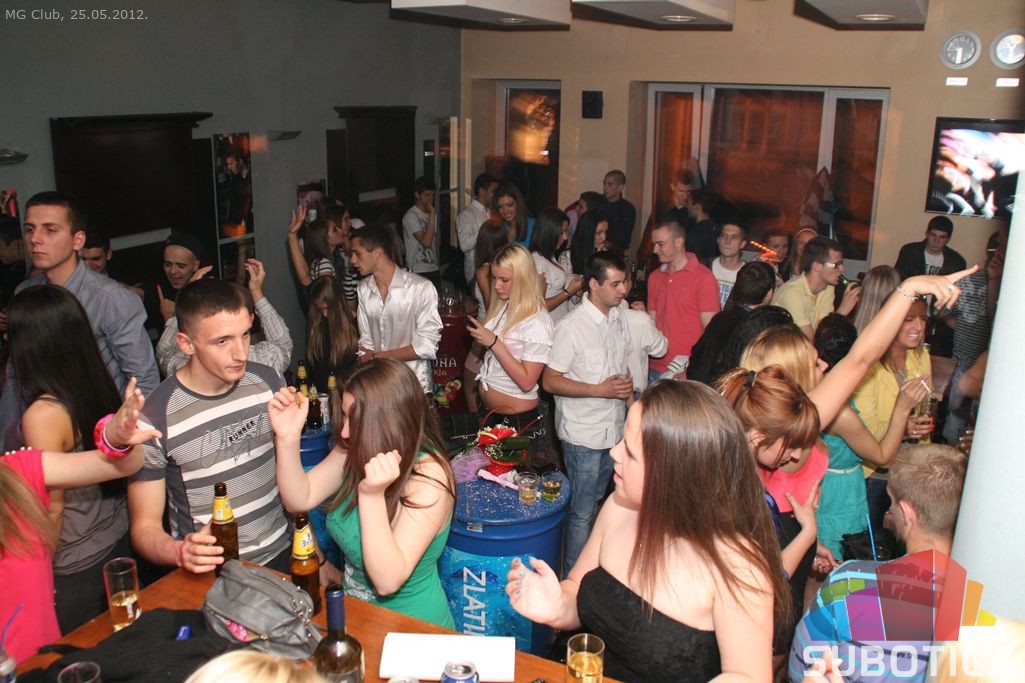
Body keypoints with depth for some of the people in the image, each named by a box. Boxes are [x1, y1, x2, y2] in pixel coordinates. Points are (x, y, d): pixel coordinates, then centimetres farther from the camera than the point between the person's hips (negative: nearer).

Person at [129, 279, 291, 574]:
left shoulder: (267, 381, 0)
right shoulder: (155, 419, -13)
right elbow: (144, 527, -7)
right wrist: (181, 552, -29)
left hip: (283, 555, 3)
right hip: (211, 575, -3)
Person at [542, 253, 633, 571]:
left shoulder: (618, 317, 4)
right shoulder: (571, 327, -19)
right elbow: (550, 381, -17)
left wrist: (628, 396, 6)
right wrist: (600, 390, -22)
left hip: (614, 428, 7)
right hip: (584, 435, -7)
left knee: (595, 501, 22)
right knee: (582, 512, 4)